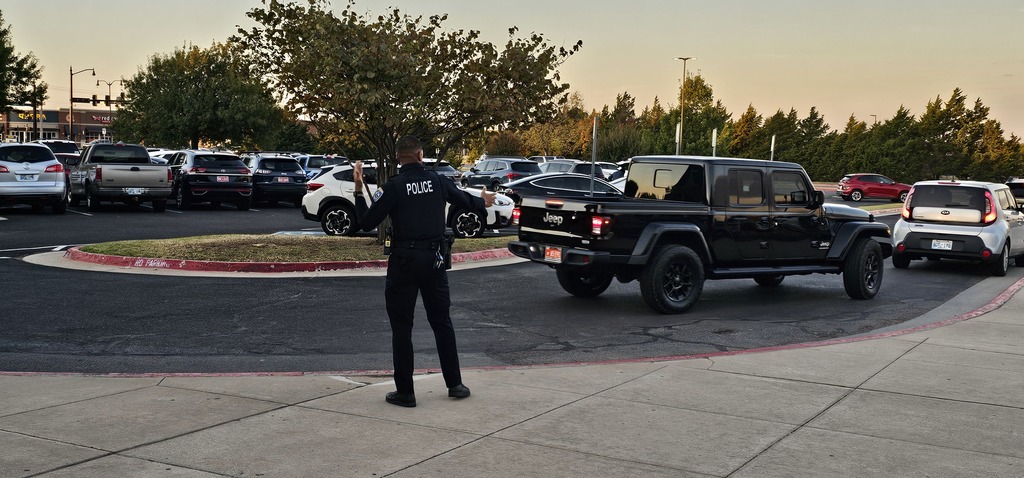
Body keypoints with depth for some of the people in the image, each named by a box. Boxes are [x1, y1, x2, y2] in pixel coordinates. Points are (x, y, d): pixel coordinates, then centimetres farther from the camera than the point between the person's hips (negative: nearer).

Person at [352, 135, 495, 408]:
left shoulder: (393, 187, -9)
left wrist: (359, 191, 1)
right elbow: (463, 200, 19)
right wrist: (483, 203, 39)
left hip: (404, 261, -3)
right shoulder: (437, 181, 2)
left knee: (401, 327, 4)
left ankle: (405, 392, 6)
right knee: (442, 321, 15)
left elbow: (367, 223, -9)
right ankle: (455, 384, 20)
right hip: (434, 259, 4)